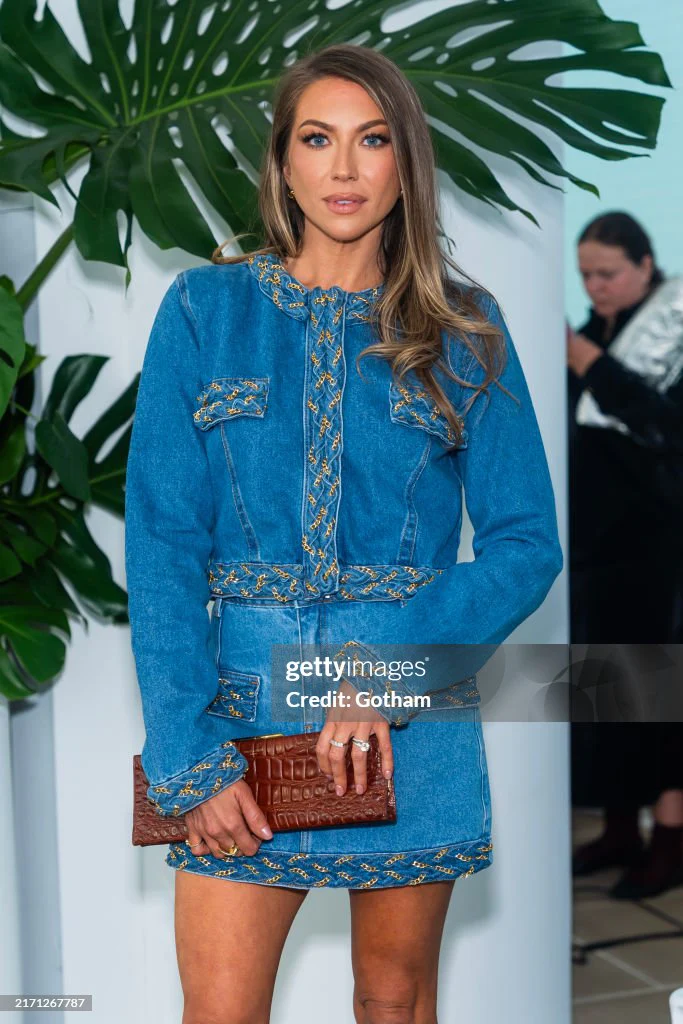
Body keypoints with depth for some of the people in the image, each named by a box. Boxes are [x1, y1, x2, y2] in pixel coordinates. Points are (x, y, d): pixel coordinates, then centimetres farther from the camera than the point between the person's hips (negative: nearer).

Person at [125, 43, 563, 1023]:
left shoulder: (464, 328, 3)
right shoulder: (205, 309, 1)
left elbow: (527, 544, -1)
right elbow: (162, 543, -4)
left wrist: (391, 670, -15)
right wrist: (191, 753, -12)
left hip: (418, 714, 1)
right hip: (244, 703, -1)